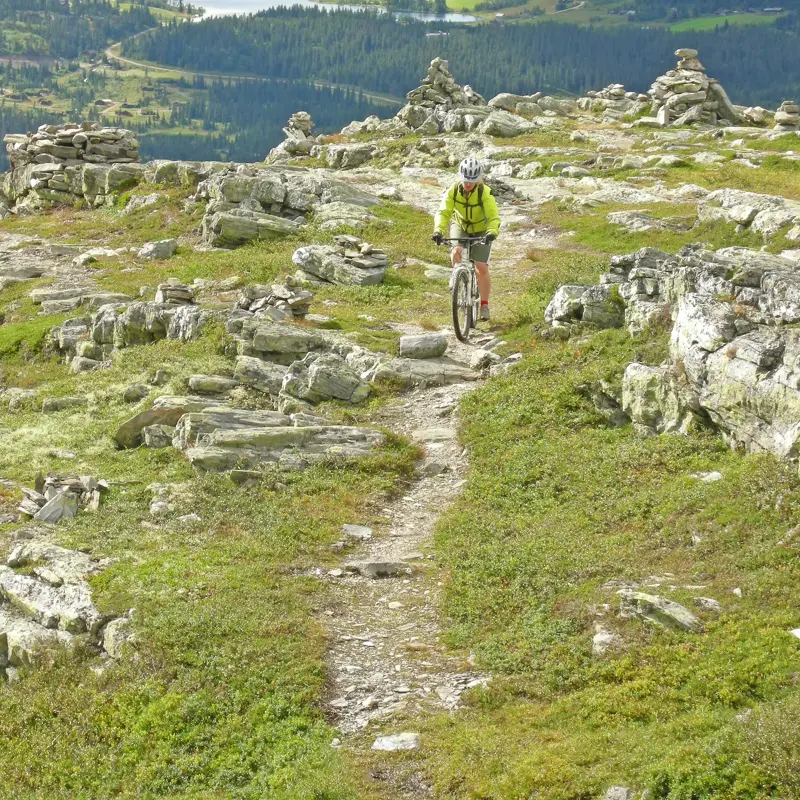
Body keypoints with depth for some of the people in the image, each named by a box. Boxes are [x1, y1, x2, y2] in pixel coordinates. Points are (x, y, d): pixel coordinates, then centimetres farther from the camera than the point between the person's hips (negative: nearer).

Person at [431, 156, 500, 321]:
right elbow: (443, 212, -30)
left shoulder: (485, 193, -30)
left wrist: (492, 232, -57)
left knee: (482, 268, -8)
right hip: (460, 226, 2)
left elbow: (494, 217, -37)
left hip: (481, 230, -2)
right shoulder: (453, 190, -23)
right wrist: (438, 231, -48)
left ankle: (484, 305, 9)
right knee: (456, 252, -30)